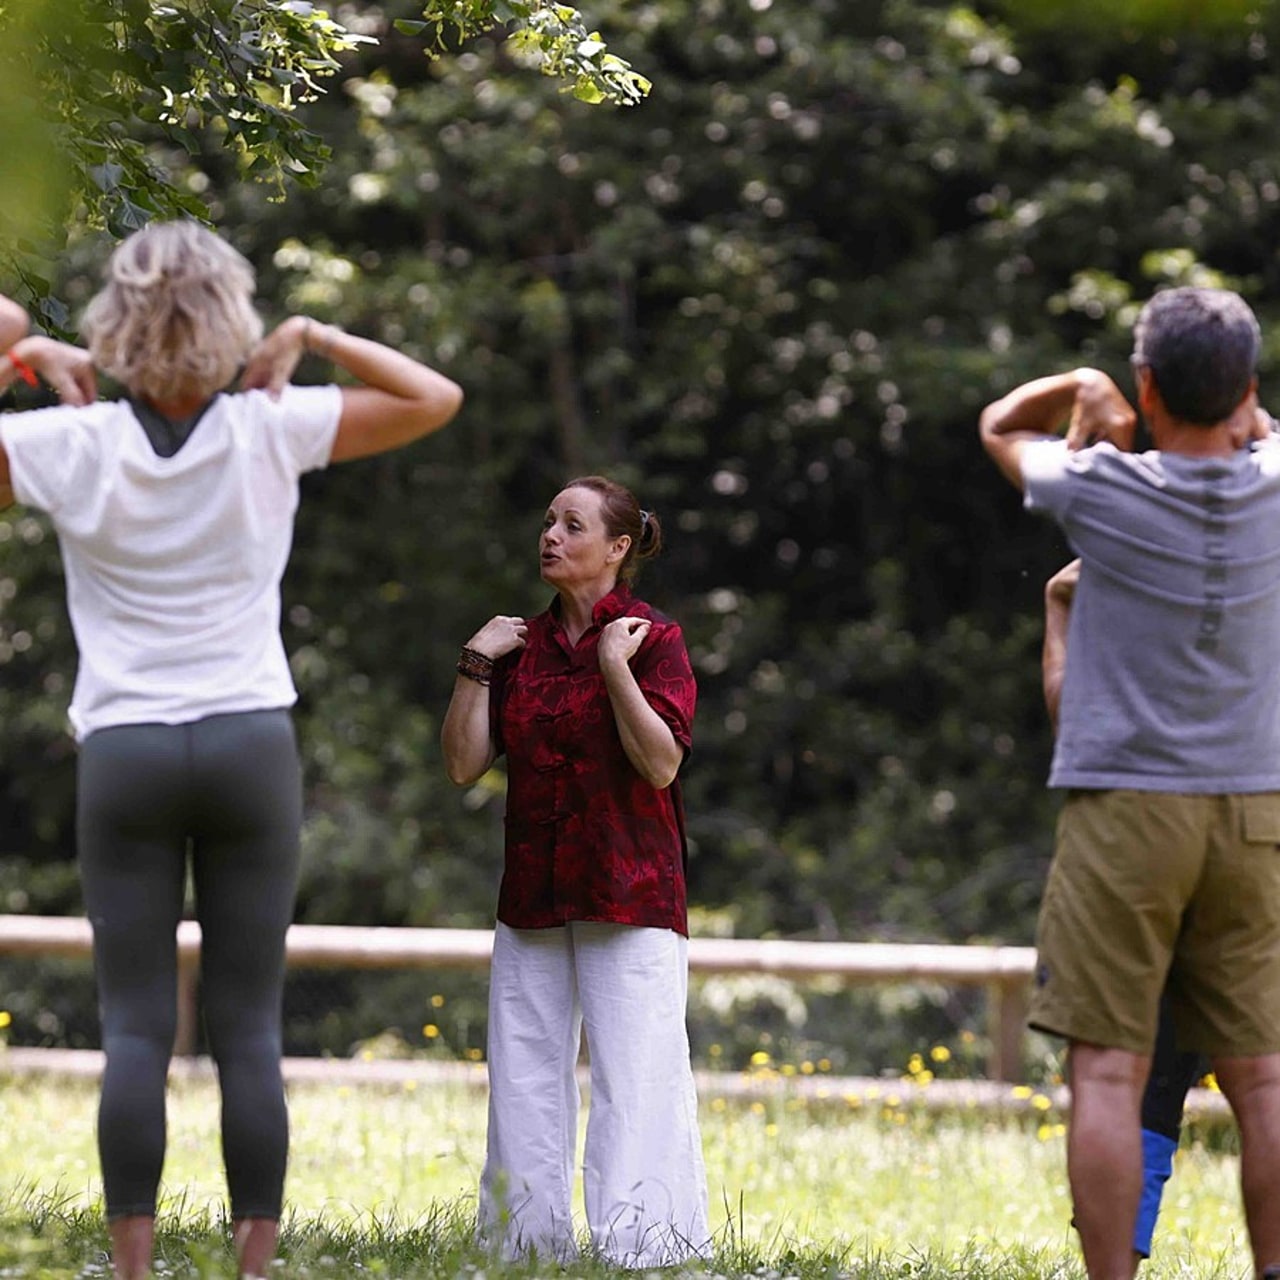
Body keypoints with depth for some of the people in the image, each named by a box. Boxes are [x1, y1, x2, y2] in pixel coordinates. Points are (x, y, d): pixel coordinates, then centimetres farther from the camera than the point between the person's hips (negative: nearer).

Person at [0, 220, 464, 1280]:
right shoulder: (270, 431, -3)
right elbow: (436, 399, 6)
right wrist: (315, 339, 7)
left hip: (123, 753, 0)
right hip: (252, 746, 0)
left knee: (136, 1030, 0)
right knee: (249, 1031, 2)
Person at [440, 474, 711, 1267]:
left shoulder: (654, 641, -2)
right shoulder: (521, 648, 12)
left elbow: (661, 762, -14)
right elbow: (464, 763, 6)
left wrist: (614, 665, -16)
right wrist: (475, 665, 0)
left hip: (628, 897, -5)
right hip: (532, 896, 5)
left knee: (635, 1073, -8)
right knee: (525, 1070, 5)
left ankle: (641, 1239, -6)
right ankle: (527, 1239, 10)